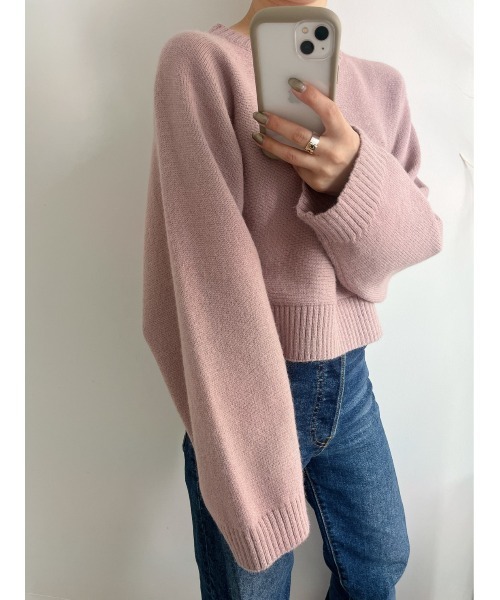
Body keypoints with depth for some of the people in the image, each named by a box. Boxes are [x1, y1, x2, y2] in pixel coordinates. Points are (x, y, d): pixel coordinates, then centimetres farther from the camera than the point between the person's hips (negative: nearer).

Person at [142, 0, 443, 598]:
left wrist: (356, 176, -22)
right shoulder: (201, 59, -10)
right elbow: (207, 266, -19)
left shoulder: (383, 84, 7)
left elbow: (421, 232, 1)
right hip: (248, 384, -5)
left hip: (349, 377, 6)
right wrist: (251, 473, -21)